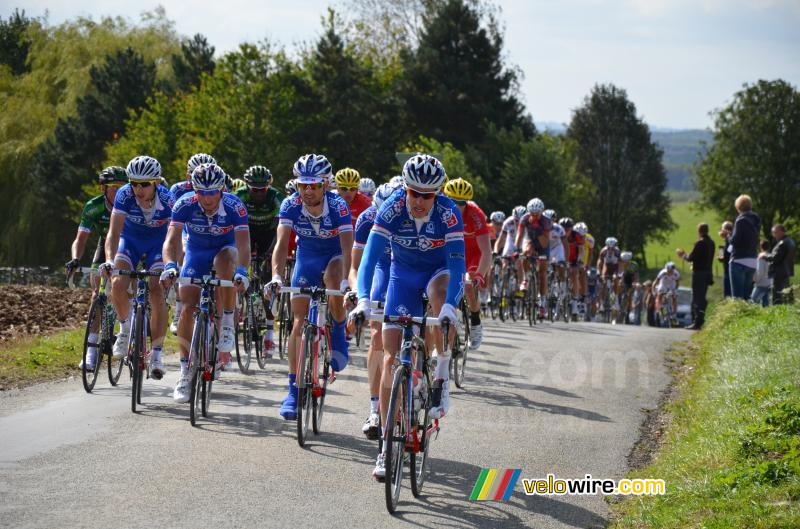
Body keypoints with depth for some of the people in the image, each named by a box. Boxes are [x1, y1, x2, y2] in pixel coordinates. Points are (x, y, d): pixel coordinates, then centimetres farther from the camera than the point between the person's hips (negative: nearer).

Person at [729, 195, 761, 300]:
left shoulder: (741, 220, -12)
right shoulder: (755, 221, 12)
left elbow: (734, 240, -15)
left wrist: (729, 236, 6)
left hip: (739, 260, -8)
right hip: (752, 261, 8)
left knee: (737, 296, -8)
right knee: (746, 296, 13)